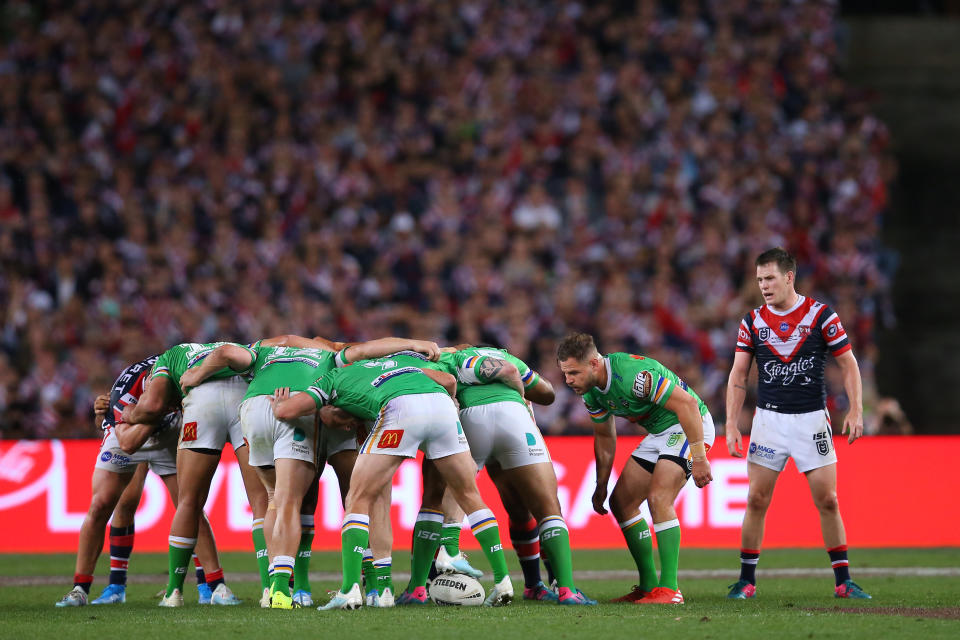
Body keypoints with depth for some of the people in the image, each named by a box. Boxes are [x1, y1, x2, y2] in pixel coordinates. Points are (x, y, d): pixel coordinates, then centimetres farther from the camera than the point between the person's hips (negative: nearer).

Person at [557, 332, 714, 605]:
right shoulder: (591, 391, -2)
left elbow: (687, 403, -30)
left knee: (658, 498, -24)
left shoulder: (633, 374, -31)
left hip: (689, 428, -9)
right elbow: (604, 436, 15)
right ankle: (648, 586, 13)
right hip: (659, 434, 9)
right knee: (621, 502, 6)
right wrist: (601, 486, 16)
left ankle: (670, 589, -21)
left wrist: (699, 458, -30)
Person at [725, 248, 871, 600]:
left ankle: (843, 581, 5)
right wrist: (731, 424, -4)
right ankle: (746, 581, 7)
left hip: (812, 419, -2)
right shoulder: (752, 321, 2)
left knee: (827, 501, -4)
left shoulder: (821, 315, -4)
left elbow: (848, 363, 0)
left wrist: (856, 410, -10)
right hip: (769, 419, 2)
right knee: (756, 500, -3)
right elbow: (738, 375, 5)